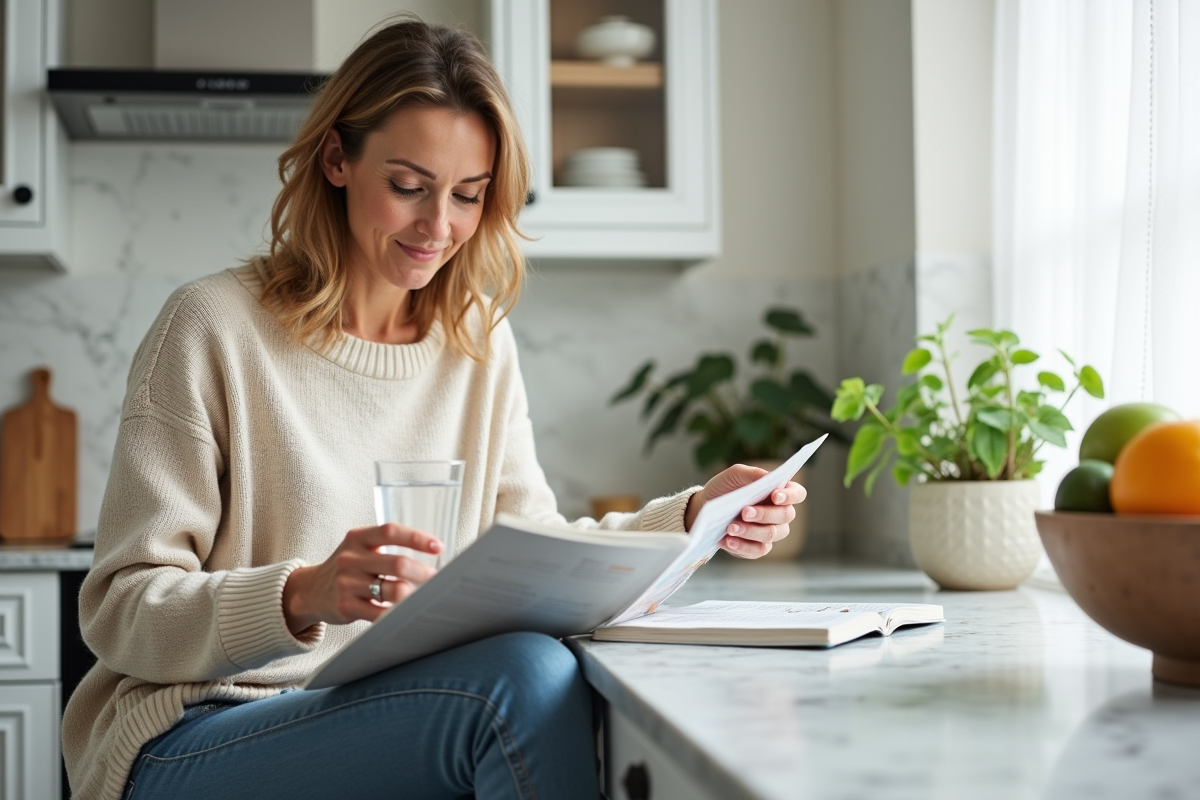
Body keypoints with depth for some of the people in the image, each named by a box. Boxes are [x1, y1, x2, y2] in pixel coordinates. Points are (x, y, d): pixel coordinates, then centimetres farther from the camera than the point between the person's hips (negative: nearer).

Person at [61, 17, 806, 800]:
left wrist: (692, 516, -8)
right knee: (525, 675, -29)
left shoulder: (481, 345, 10)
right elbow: (120, 614, -11)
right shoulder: (212, 329, -8)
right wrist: (302, 598, -29)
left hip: (398, 717, 5)